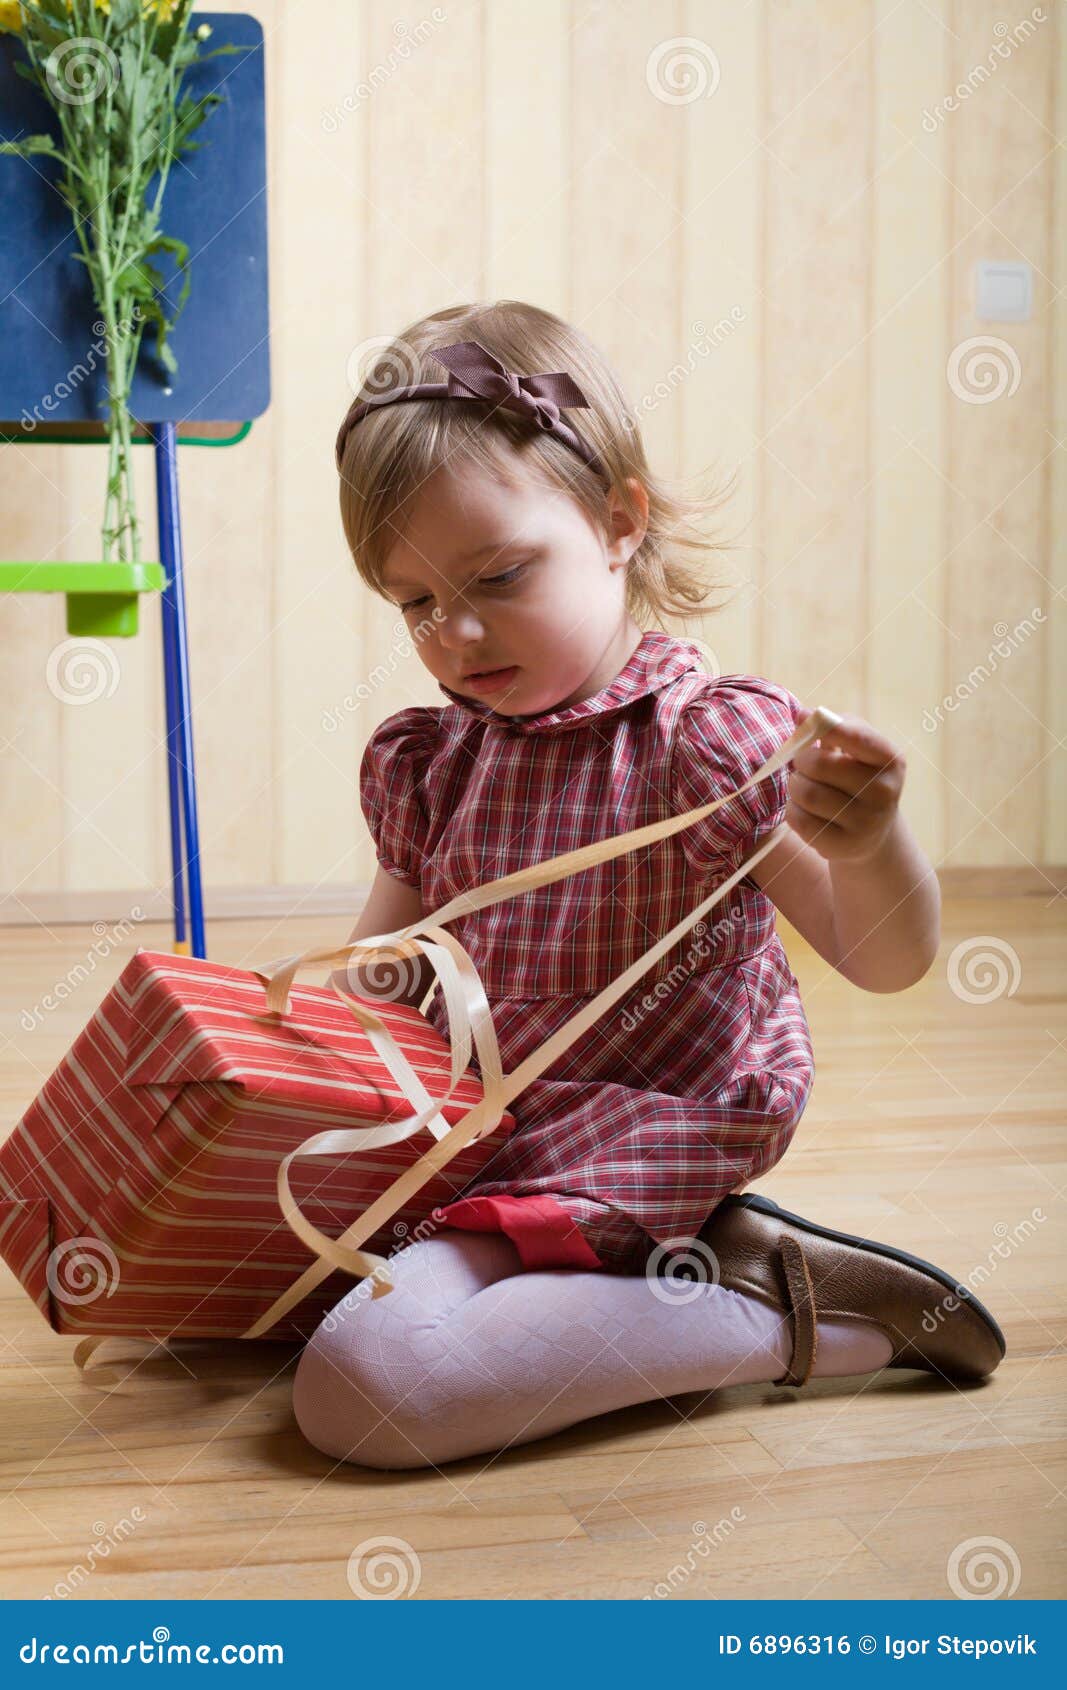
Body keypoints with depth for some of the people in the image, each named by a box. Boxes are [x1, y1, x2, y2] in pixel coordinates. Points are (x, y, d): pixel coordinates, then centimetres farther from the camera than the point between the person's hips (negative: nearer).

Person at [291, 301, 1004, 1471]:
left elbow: (885, 960, -18)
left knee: (358, 1384, -26)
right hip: (469, 1139, 9)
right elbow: (375, 976, 15)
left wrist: (867, 844, -40)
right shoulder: (431, 758, 5)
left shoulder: (709, 738, -15)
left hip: (629, 1153, -9)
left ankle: (782, 1315, -10)